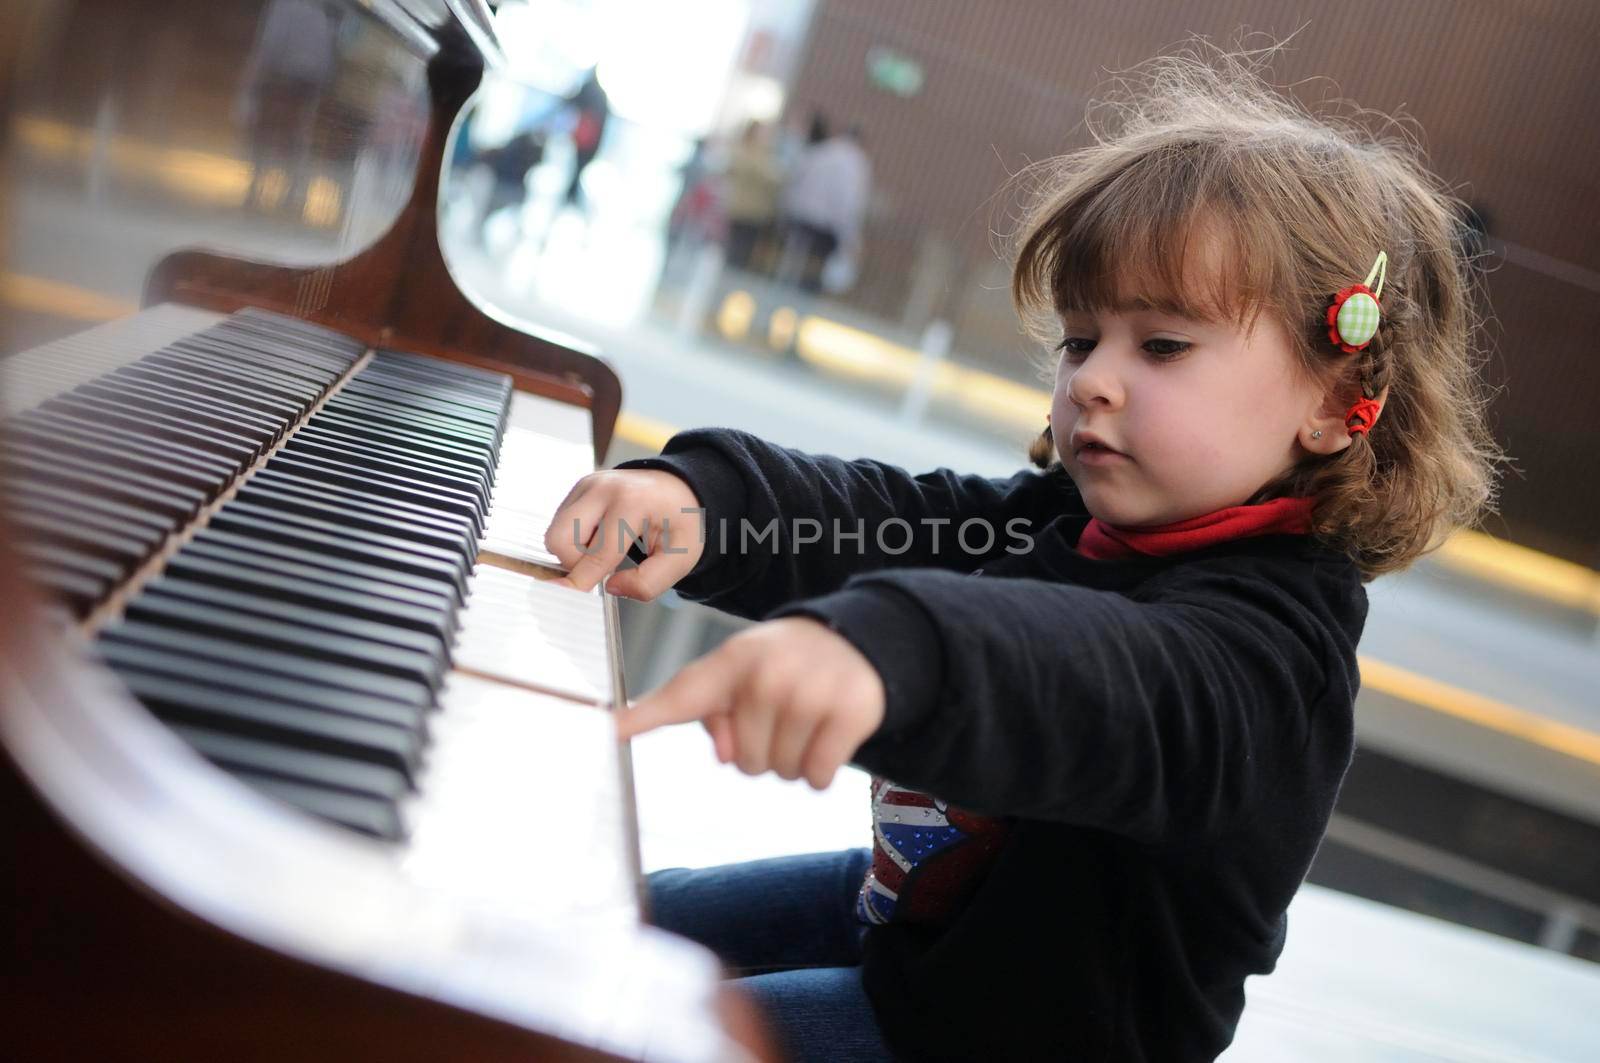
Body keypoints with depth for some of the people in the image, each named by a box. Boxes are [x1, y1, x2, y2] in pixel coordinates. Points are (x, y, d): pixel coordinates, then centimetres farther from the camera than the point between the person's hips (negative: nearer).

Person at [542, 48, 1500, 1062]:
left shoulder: (1267, 641, -30)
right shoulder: (1067, 517, -1)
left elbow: (1113, 691, -52)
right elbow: (882, 520, -11)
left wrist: (881, 653, -73)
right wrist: (700, 493, -32)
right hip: (925, 901, 9)